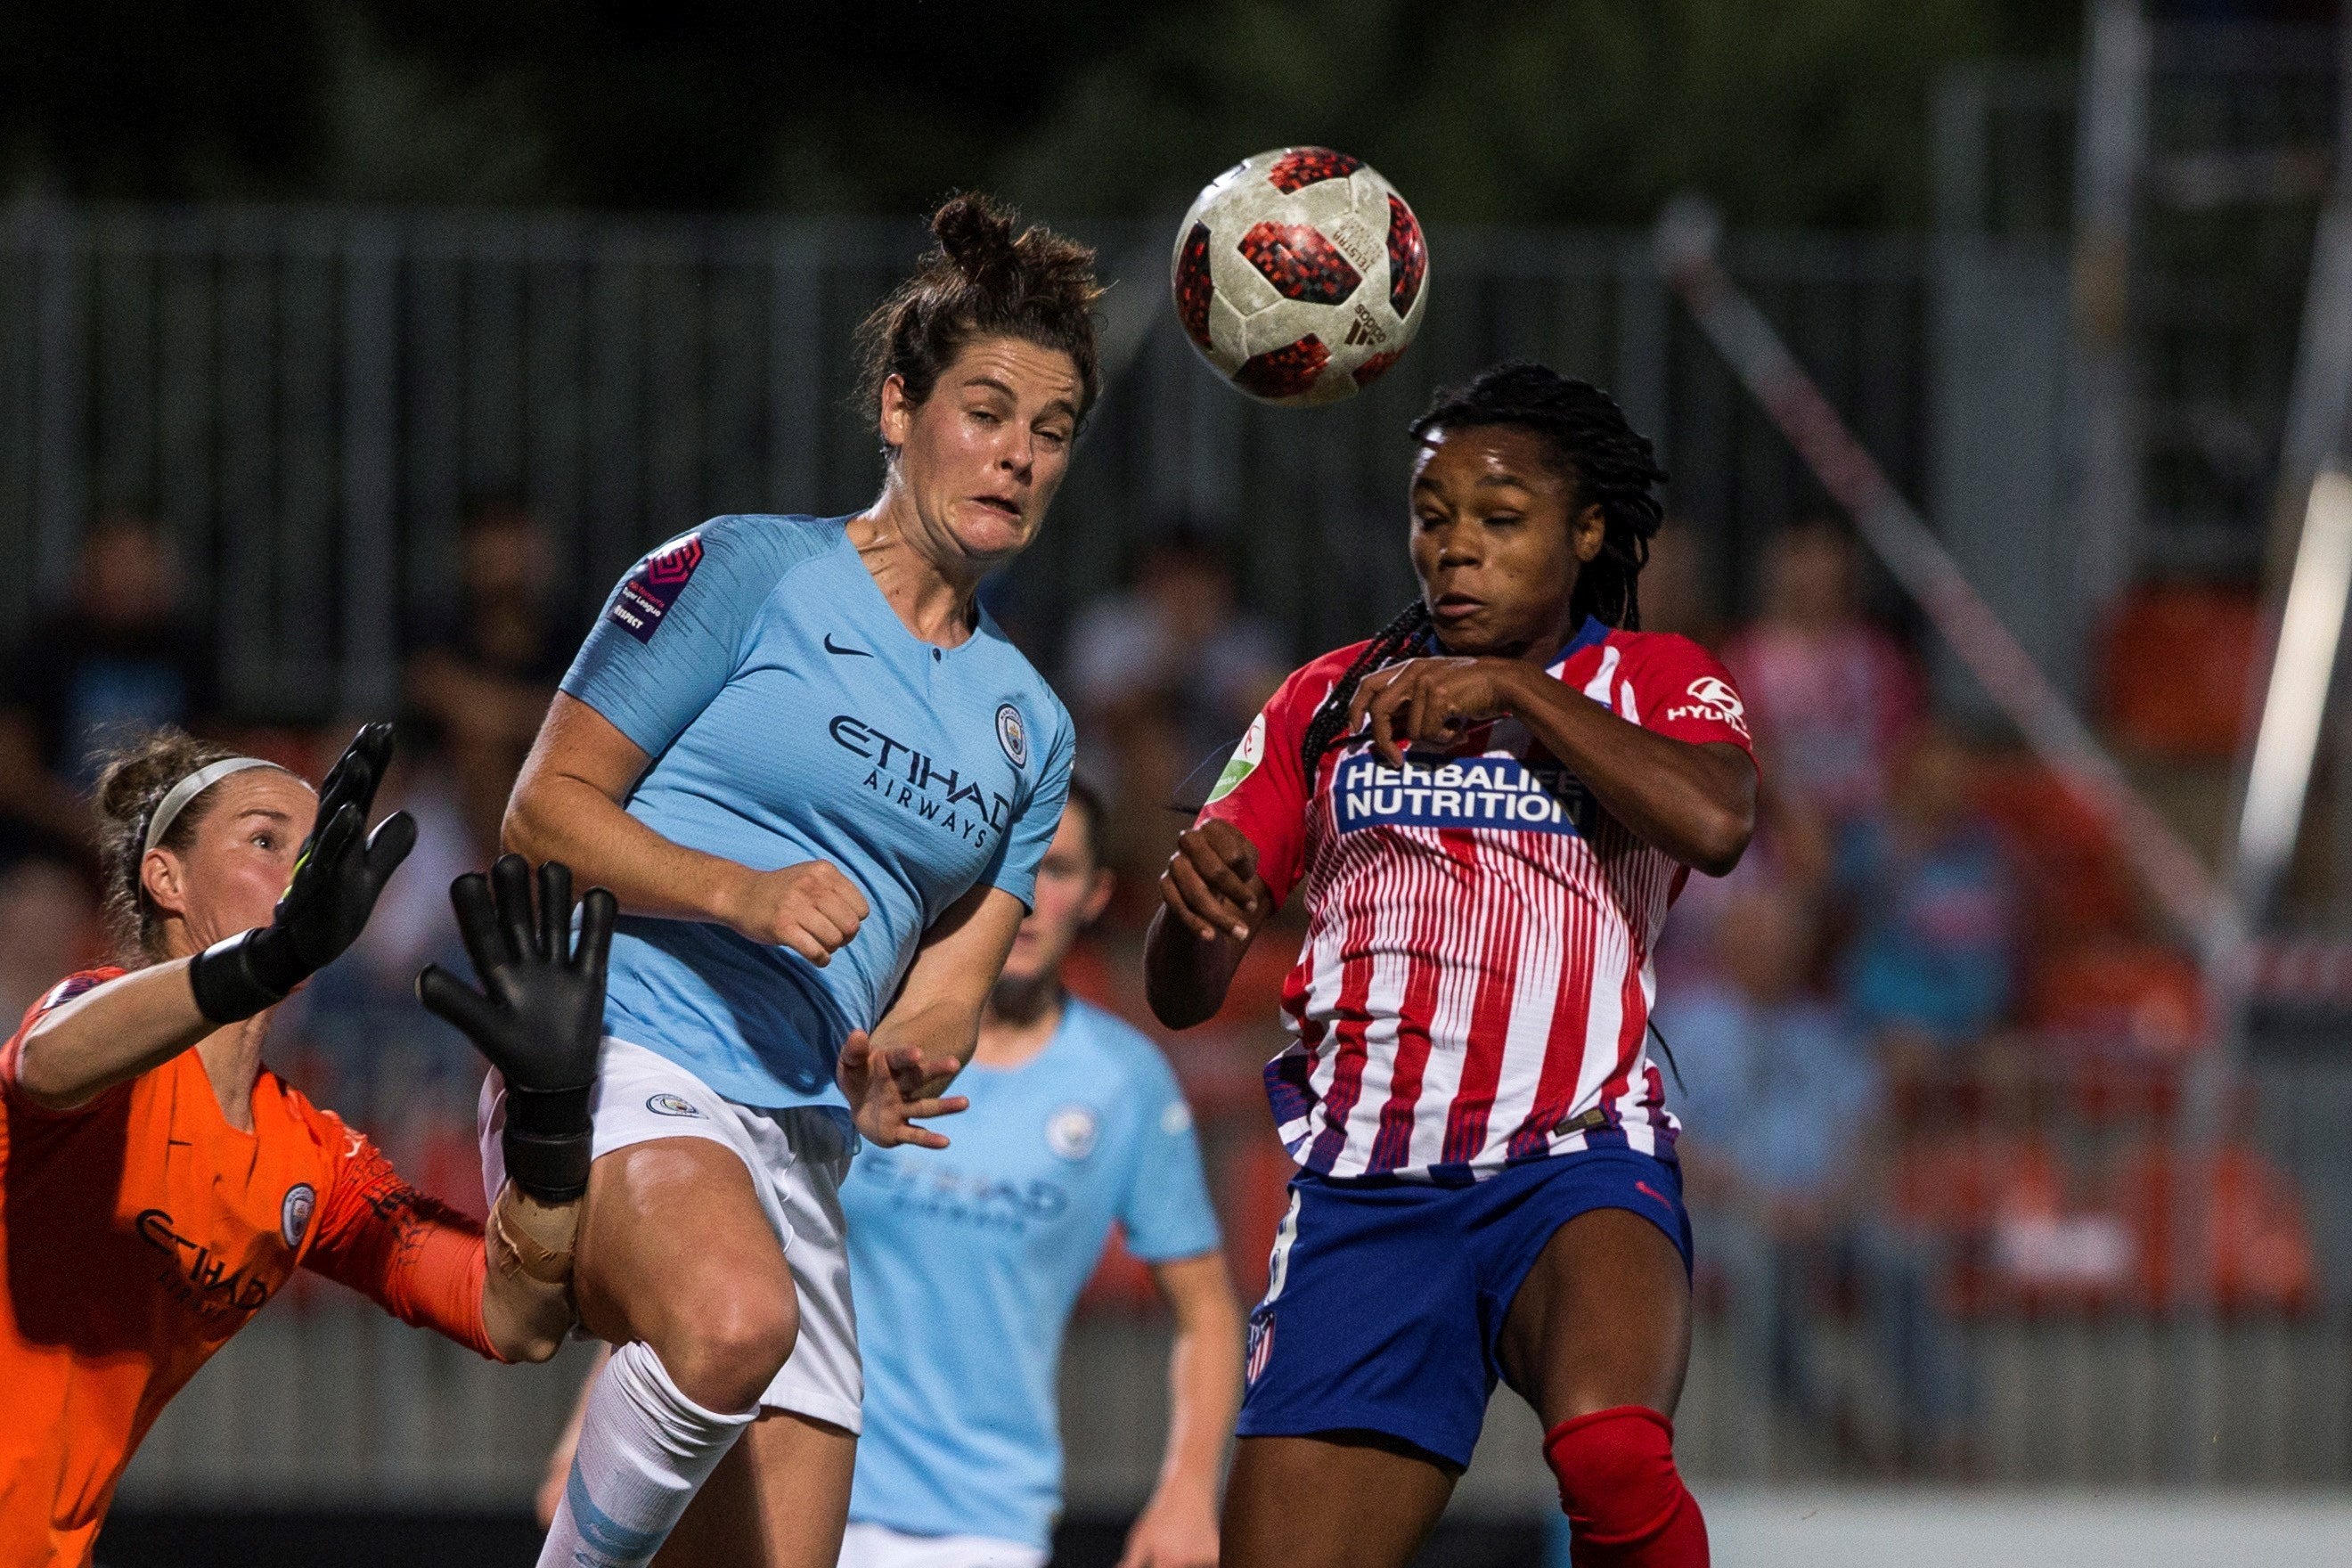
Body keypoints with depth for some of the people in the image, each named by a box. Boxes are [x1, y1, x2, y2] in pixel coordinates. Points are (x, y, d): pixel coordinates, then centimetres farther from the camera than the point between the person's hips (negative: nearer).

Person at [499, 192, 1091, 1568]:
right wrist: (739, 893, -16)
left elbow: (949, 987, 16)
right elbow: (547, 809, -1)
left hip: (797, 1141, 7)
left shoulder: (1030, 727, 19)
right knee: (733, 1318, -39)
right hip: (623, 1061, -7)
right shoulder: (742, 574, 2)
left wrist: (901, 1070, -8)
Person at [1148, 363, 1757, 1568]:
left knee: (1611, 1455, -34)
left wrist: (1514, 686, -11)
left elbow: (1716, 823, -15)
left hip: (1576, 1164, -3)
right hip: (1365, 1191, 3)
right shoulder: (1330, 702, 16)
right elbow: (1180, 994, 13)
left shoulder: (1654, 684, 9)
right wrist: (1193, 896, -11)